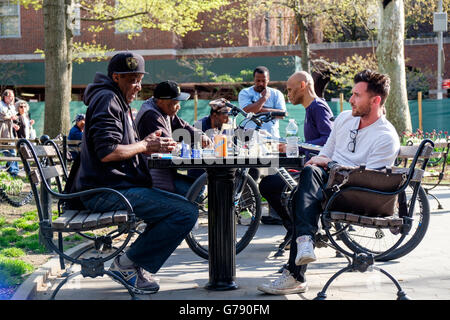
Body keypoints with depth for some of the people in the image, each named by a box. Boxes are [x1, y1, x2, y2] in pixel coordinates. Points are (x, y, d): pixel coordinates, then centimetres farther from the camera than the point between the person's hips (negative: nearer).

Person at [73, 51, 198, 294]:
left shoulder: (118, 101, 24)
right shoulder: (107, 99, -10)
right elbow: (107, 152, -21)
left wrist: (150, 145, 7)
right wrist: (145, 146, -8)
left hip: (113, 188, 11)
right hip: (107, 191, -11)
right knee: (187, 212, -18)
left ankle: (134, 266, 12)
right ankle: (128, 263, -8)